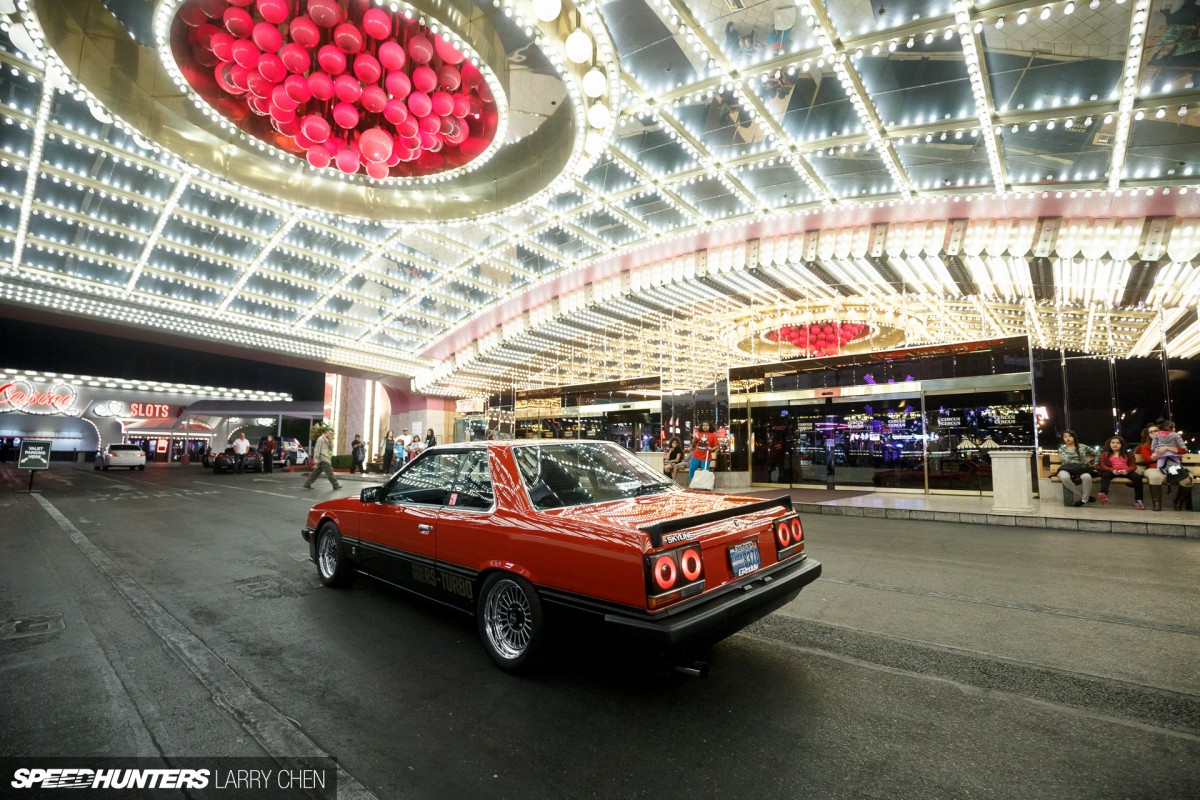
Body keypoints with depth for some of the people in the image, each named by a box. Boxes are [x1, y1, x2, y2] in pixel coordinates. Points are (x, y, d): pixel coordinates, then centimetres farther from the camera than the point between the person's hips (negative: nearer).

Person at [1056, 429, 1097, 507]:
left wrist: (1095, 463, 14)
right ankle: (1080, 495, -19)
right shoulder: (1061, 449, 11)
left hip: (1081, 469, 1)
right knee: (1064, 477, -41)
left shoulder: (1082, 446, 18)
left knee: (1087, 477, -39)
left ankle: (1084, 499, -17)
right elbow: (1067, 461, -3)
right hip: (1067, 469, -1)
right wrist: (1083, 463, -6)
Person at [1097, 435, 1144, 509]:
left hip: (1125, 472, 2)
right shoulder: (1105, 454, 14)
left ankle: (1138, 500, -20)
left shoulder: (1128, 454, 19)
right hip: (1111, 472, -2)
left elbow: (1133, 466, 8)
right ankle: (1103, 493, -58)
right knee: (1105, 474, -36)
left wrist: (1127, 470, -16)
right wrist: (1112, 470, -19)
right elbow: (1103, 466, 2)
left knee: (1138, 477, -28)